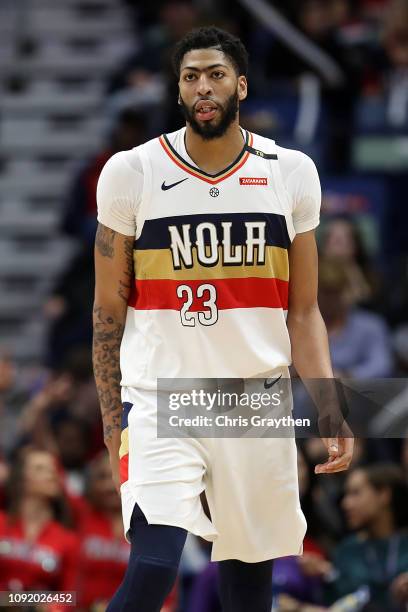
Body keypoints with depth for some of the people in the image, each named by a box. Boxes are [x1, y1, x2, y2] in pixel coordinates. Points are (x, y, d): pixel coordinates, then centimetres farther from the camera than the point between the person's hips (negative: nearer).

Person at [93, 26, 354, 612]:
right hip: (160, 403, -2)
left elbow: (303, 313, 8)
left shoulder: (291, 173, 4)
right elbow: (109, 314, 5)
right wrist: (113, 426, 3)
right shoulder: (132, 174, -1)